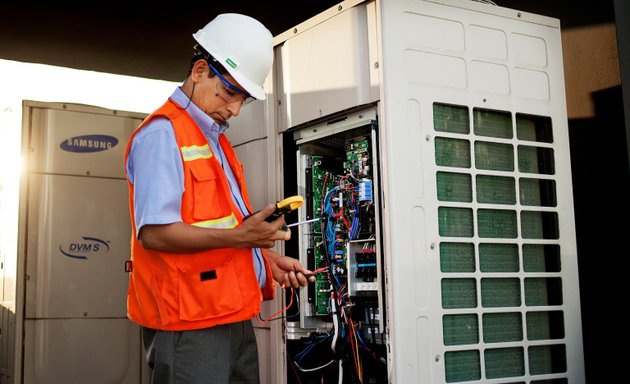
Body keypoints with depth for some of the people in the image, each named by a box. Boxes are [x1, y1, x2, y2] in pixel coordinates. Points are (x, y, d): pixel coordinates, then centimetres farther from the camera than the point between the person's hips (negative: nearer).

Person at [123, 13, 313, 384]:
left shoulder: (217, 140, 19)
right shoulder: (162, 134, -10)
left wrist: (269, 259, 10)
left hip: (236, 318, 9)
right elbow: (154, 232, -20)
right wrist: (239, 236, -25)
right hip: (190, 325, -9)